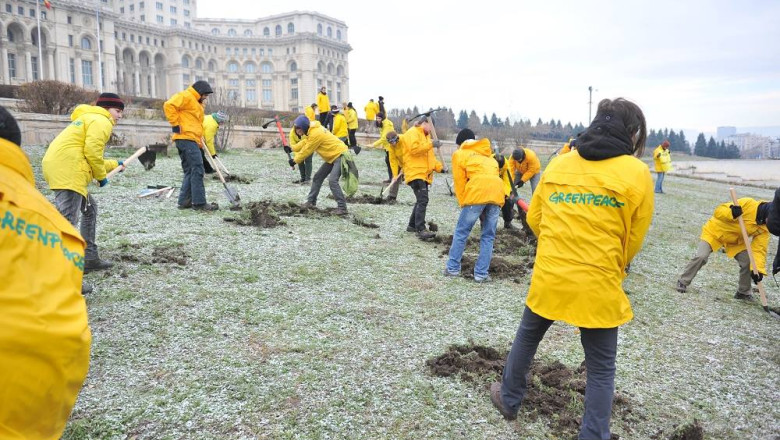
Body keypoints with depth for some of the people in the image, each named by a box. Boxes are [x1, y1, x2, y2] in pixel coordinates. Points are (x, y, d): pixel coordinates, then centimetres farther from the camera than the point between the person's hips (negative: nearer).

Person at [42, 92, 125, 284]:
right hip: (67, 171, -11)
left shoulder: (90, 119, 32)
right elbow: (92, 151, -15)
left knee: (90, 209, 24)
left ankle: (90, 258, 28)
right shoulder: (101, 121, 0)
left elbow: (87, 158, 33)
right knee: (67, 222, -17)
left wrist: (115, 164, 43)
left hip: (59, 168, 11)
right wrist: (101, 176, -2)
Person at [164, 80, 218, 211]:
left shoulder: (196, 103, 26)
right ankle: (199, 203, -10)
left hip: (192, 141, 10)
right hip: (186, 138, -10)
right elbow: (169, 106, -19)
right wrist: (175, 124, -16)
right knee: (197, 170, -11)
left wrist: (200, 143, 21)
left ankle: (184, 201, 13)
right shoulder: (185, 96, -4)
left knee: (190, 172, 11)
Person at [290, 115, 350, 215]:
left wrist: (295, 160, -4)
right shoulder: (311, 130, 5)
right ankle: (311, 201, 24)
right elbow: (305, 142, 18)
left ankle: (342, 208, -20)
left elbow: (307, 150, -17)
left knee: (332, 181, -23)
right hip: (332, 157, 11)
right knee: (317, 177, 14)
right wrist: (292, 148, 8)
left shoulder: (316, 134, -24)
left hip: (340, 156, -11)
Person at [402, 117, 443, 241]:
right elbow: (414, 149, -22)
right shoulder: (412, 133, -5)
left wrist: (439, 167, 12)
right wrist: (431, 144, -19)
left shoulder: (425, 136, 26)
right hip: (415, 173, -10)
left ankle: (412, 225, 26)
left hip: (424, 174, 10)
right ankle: (421, 230, -23)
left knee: (421, 200, 15)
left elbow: (430, 156, 26)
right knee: (423, 200, -19)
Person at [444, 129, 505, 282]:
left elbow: (459, 182, 11)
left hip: (477, 193, -4)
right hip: (497, 192, 5)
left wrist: (463, 204, 15)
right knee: (488, 236, 11)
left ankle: (453, 268, 15)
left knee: (461, 232, 9)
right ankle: (481, 274, 10)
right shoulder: (488, 154, 33)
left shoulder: (459, 154, 18)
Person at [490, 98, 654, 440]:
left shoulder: (558, 164, 3)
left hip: (548, 277, 3)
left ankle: (509, 399, 44)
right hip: (598, 286, -3)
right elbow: (633, 240, 1)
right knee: (601, 368, 15)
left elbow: (534, 219, 9)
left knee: (526, 338, 27)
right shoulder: (637, 173, -6)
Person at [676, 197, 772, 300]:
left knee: (748, 263, -6)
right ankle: (682, 282, -1)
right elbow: (719, 211, -25)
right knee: (701, 257, -20)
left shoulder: (764, 228, -11)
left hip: (736, 241, 5)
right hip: (715, 230, -5)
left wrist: (758, 269, -31)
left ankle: (743, 292, 15)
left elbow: (759, 248, -18)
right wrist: (731, 213, -47)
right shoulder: (747, 204, -26)